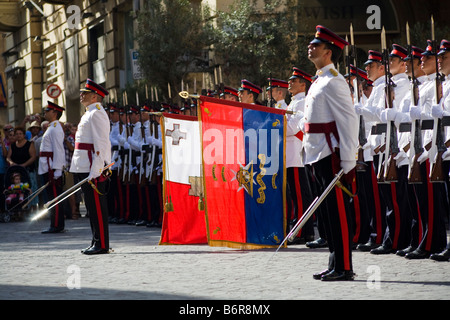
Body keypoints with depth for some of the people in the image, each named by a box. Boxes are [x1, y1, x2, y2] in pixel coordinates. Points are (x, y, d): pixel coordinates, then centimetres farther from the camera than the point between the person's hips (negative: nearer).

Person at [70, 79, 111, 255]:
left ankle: (101, 244, -6)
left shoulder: (97, 114, -12)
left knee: (97, 206, -8)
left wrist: (94, 171, -24)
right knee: (92, 205, 13)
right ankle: (96, 242, 19)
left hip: (93, 168, -11)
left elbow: (100, 144, -19)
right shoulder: (89, 114, 20)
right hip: (85, 168, 11)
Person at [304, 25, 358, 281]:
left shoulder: (334, 82, -12)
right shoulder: (320, 82, 18)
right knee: (328, 211, 11)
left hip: (332, 155, -10)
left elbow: (349, 121, -17)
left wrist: (348, 161, -20)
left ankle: (344, 267, -6)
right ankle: (335, 265, 17)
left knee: (338, 211, -7)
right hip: (320, 155, 10)